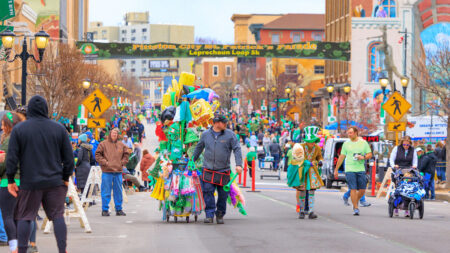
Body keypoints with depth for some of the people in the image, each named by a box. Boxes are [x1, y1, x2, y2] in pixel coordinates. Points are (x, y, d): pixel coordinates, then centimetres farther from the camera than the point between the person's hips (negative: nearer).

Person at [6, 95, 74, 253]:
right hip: (54, 181, 1)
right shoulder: (59, 129, 3)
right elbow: (68, 157, 5)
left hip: (29, 183, -1)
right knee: (57, 216, 6)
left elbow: (12, 157, -3)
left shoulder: (19, 129, -2)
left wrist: (10, 180, 3)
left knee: (24, 217, 6)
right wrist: (66, 177, 14)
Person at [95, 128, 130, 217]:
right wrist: (104, 162, -10)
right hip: (107, 171, -4)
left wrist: (122, 162, 6)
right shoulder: (103, 144, 1)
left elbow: (126, 154, 20)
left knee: (118, 192, 8)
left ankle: (119, 209, 15)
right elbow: (98, 154, -1)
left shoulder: (121, 145, 11)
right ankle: (105, 210, 3)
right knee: (106, 192, -2)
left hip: (118, 171, 4)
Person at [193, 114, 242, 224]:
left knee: (223, 195, 3)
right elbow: (198, 148, 20)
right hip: (208, 170, 0)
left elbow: (237, 149, -2)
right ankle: (209, 215, -7)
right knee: (208, 192, -10)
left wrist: (239, 164, -13)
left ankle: (220, 215, 18)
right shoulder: (205, 134, 7)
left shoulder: (230, 135, 2)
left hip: (223, 171, 0)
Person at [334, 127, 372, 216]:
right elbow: (341, 157, 11)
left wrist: (363, 157, -13)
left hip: (361, 169, 1)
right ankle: (355, 208, -3)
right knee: (353, 189, -9)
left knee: (362, 190, 2)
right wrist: (336, 169, 11)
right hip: (350, 169, -1)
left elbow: (370, 154, 9)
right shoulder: (346, 144, 8)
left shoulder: (363, 143, 7)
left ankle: (355, 201, 29)